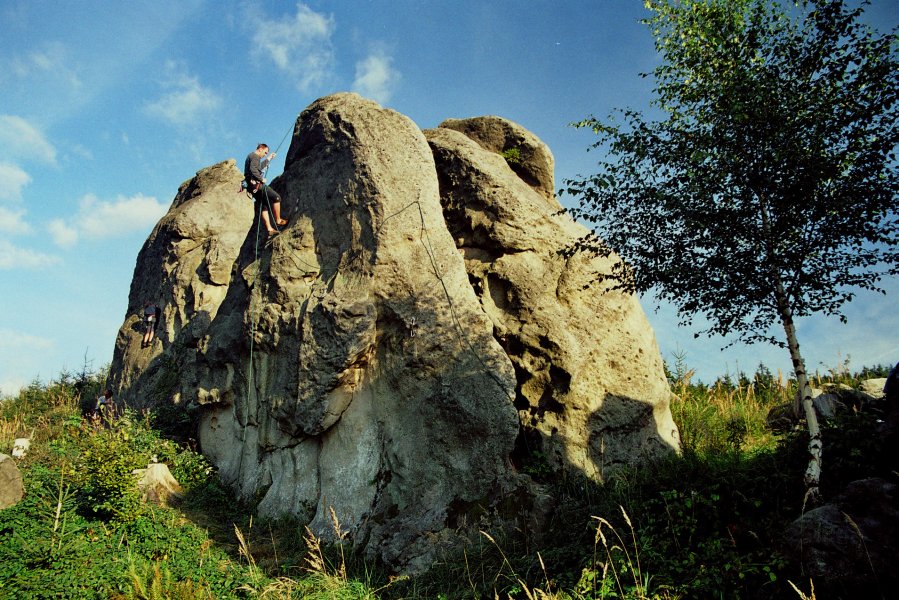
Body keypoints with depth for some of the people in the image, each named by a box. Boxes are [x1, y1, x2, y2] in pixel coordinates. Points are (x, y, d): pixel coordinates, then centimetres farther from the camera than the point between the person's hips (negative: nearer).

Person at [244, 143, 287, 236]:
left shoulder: (250, 156, 24)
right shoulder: (255, 156, -9)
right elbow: (253, 169, -26)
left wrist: (268, 159, 38)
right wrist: (261, 179, -18)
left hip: (253, 186, 11)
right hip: (256, 184, -10)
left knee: (264, 206, 10)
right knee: (276, 197, -4)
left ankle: (269, 229, 6)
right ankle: (278, 220, 1)